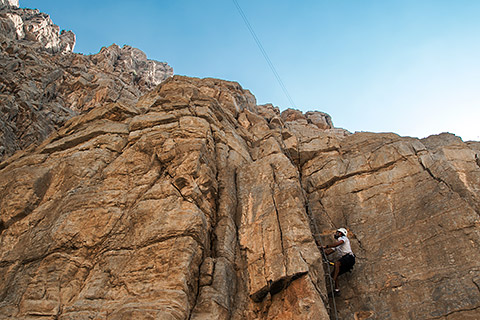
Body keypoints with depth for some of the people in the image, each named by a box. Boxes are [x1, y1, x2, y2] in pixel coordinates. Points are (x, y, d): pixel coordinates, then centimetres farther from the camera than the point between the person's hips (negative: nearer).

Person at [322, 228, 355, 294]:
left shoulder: (343, 238, 9)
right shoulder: (336, 246, 31)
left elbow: (337, 243, -14)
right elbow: (327, 252, 20)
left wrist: (326, 246, -15)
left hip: (349, 257, -8)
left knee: (336, 263, -33)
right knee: (333, 274, -4)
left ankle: (333, 280, -40)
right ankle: (336, 289, -3)